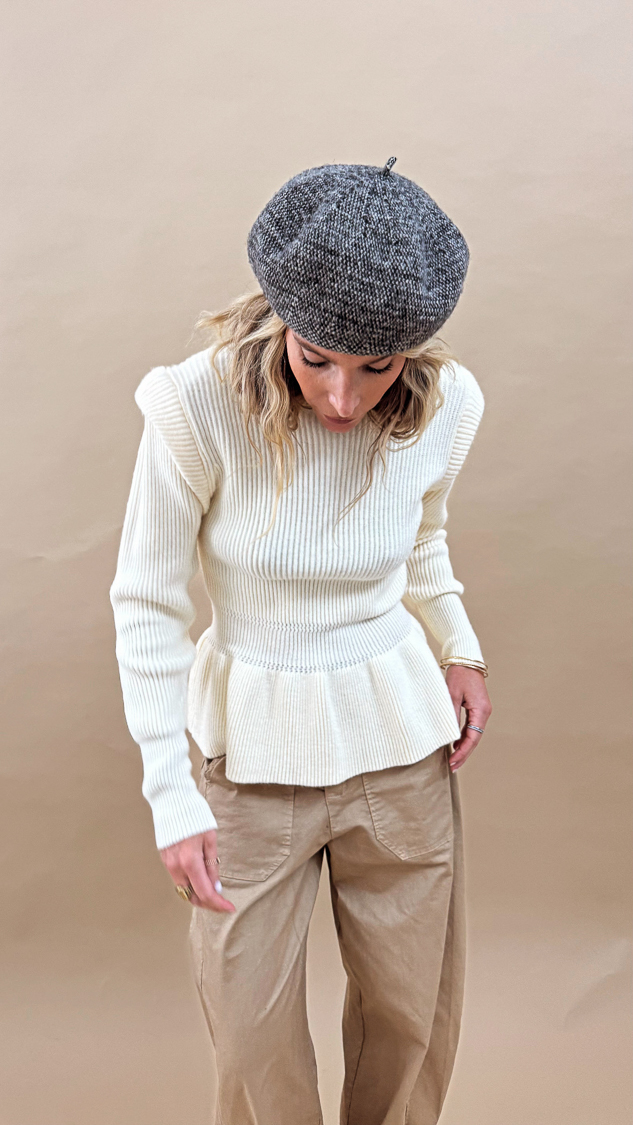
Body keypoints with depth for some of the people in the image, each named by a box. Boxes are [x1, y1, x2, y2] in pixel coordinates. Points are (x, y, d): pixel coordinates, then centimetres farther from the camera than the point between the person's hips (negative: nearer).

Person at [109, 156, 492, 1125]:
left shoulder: (445, 408, -12)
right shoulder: (201, 406, -23)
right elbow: (147, 605, -12)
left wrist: (459, 648, -1)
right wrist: (171, 795, -12)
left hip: (403, 740, 3)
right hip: (252, 747, -2)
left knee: (414, 1016, 18)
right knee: (254, 1041, 11)